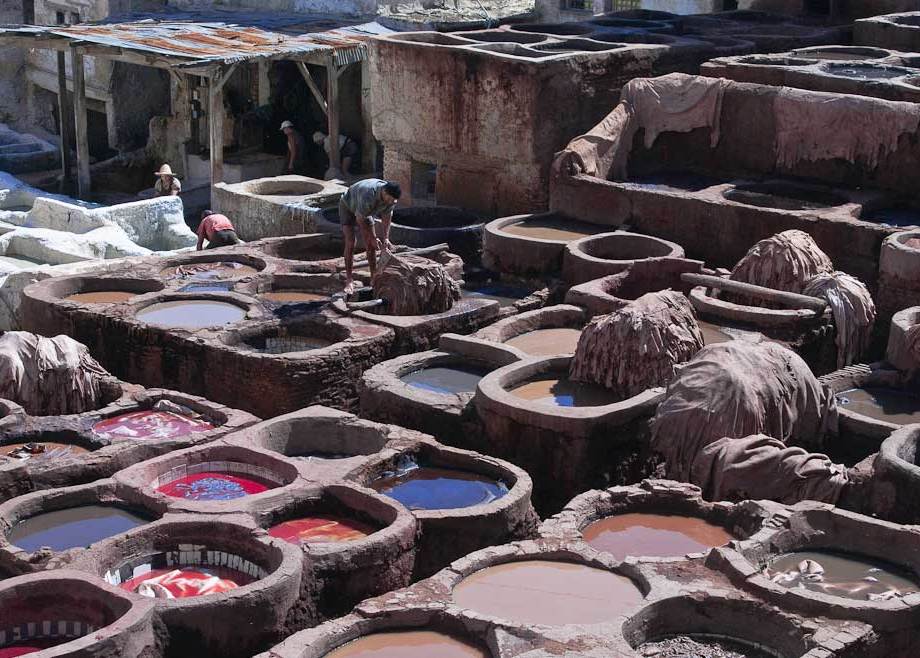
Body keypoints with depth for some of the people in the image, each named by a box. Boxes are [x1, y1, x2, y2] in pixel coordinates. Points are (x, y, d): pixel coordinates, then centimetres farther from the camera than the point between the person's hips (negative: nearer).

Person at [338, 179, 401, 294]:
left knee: (370, 245, -1)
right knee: (350, 242, -16)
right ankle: (349, 280, -11)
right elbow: (360, 220, -32)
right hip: (348, 207, -6)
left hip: (366, 211, 6)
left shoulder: (391, 197, -24)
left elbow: (386, 218, -12)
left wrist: (385, 238, -21)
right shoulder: (368, 195, -44)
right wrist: (373, 238, -27)